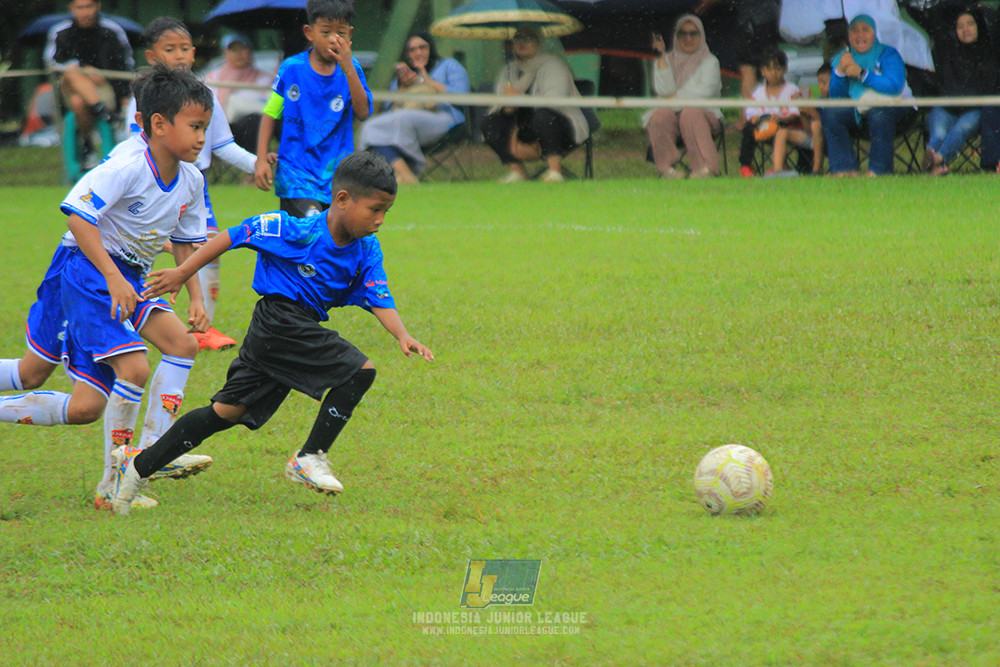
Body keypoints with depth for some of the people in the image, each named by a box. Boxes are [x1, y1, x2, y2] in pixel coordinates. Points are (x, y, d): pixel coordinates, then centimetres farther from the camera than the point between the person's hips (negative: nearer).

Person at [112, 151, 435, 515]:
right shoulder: (297, 231, -16)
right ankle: (310, 458, -8)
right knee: (359, 370, -16)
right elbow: (232, 237, -10)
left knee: (230, 411, 10)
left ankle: (141, 464, 15)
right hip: (280, 319, -8)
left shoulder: (366, 251, 4)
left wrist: (402, 335, -22)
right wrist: (183, 273, -8)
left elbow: (380, 300, -2)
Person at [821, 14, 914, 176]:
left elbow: (894, 86, -22)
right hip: (860, 112, 5)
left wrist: (862, 74, -21)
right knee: (830, 112, -19)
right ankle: (846, 169, -21)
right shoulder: (843, 58, 9)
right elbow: (835, 97, 3)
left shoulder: (888, 55, -5)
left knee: (879, 113, -39)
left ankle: (879, 170, -30)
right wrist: (840, 71, -14)